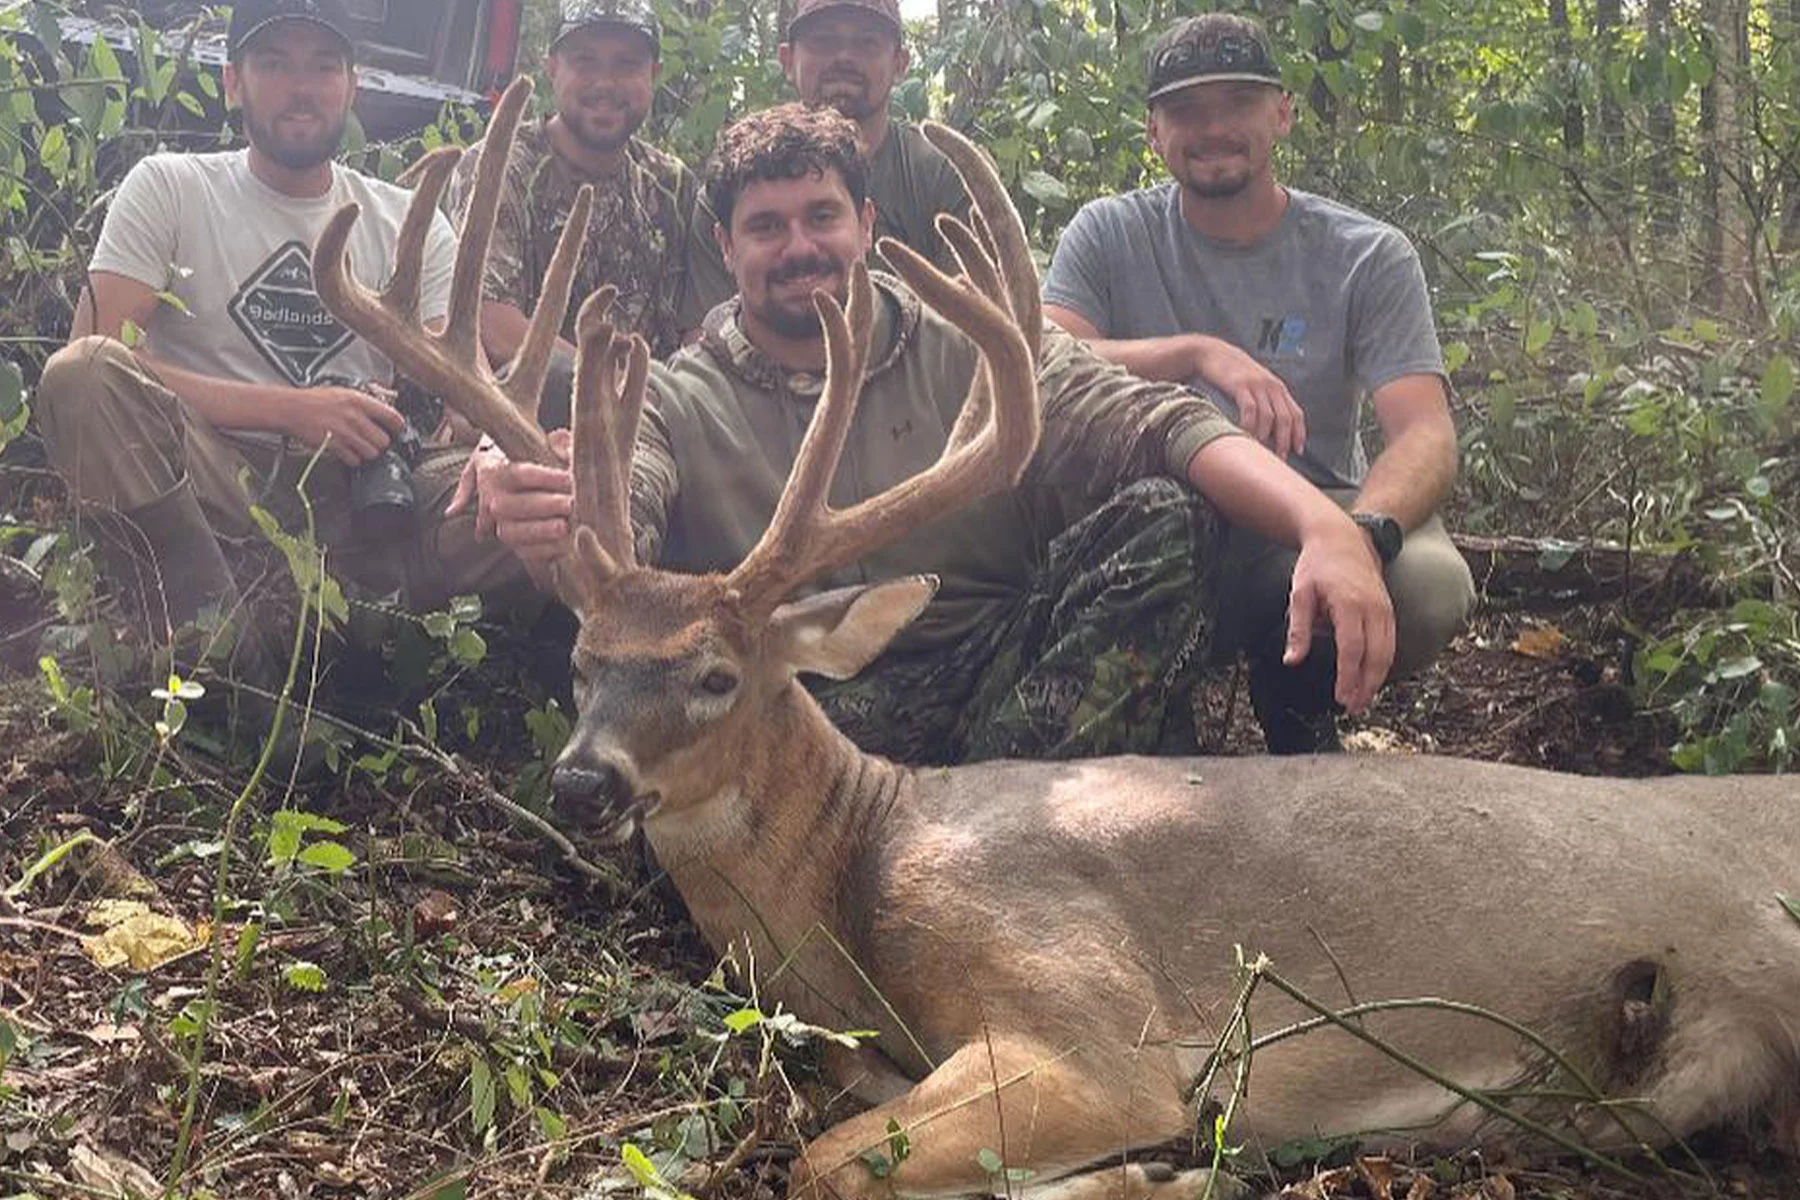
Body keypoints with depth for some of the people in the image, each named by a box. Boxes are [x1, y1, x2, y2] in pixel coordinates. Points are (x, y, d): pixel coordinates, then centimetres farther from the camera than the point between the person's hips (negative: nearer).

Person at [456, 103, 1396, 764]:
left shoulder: (977, 352, 8)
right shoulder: (671, 404, 8)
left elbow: (1161, 426, -6)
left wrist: (1325, 527, -26)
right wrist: (541, 523, -40)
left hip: (999, 680, 1)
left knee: (1163, 516, -19)